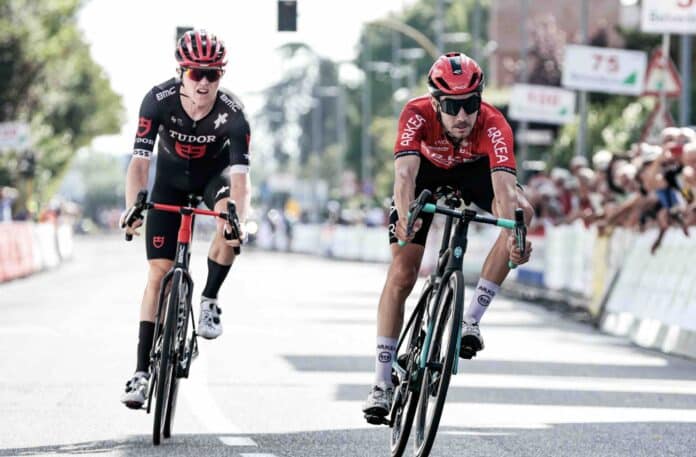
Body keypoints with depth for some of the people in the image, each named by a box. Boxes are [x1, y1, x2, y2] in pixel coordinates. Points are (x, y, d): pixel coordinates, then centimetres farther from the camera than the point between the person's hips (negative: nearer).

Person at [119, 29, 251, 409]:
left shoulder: (231, 113, -31)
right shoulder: (159, 100, -29)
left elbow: (239, 175, -38)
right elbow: (139, 161, -34)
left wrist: (240, 218, -56)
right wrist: (132, 207, -51)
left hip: (215, 173, 0)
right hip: (171, 178, 1)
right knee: (159, 271, -8)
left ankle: (209, 300, -12)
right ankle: (142, 371, -6)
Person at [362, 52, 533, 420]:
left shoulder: (494, 126, -38)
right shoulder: (417, 114, -37)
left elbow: (504, 188, -49)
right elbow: (404, 172, -49)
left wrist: (515, 236, -67)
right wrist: (404, 217, -69)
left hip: (475, 172, 0)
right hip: (428, 172, 0)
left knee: (521, 211, -30)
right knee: (401, 273, -11)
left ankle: (471, 320, -21)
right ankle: (382, 385, -5)